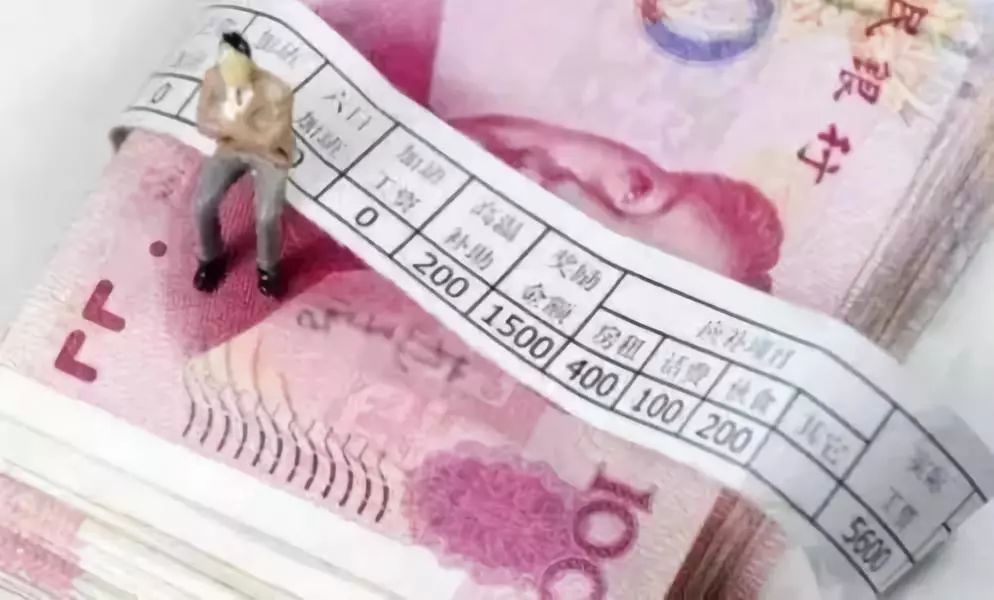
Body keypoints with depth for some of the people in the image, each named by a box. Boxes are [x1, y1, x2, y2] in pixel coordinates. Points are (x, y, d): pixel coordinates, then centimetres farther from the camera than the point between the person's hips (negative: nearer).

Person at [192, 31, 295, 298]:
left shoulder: (276, 93, -31)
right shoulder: (213, 78, -16)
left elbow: (268, 142, -28)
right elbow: (203, 123, -7)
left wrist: (226, 125, -29)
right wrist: (233, 127, -26)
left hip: (268, 155, -4)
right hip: (231, 149, 4)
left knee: (267, 216, -22)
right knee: (204, 205, -15)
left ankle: (268, 268, 10)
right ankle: (212, 258, 16)